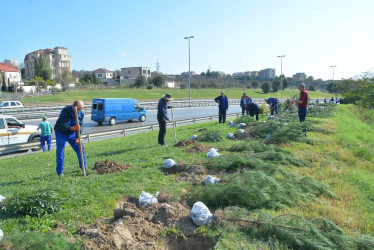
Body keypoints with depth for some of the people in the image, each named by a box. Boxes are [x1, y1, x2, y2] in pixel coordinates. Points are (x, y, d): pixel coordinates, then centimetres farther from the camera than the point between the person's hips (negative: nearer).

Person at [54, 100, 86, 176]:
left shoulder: (81, 114, -12)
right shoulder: (65, 111, -28)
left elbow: (79, 126, -8)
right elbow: (64, 125, -35)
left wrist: (77, 138, -16)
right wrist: (73, 128, -53)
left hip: (72, 133, 5)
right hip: (61, 133, -4)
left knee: (80, 149, 4)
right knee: (60, 152, -6)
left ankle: (84, 167, 19)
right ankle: (60, 172, 6)